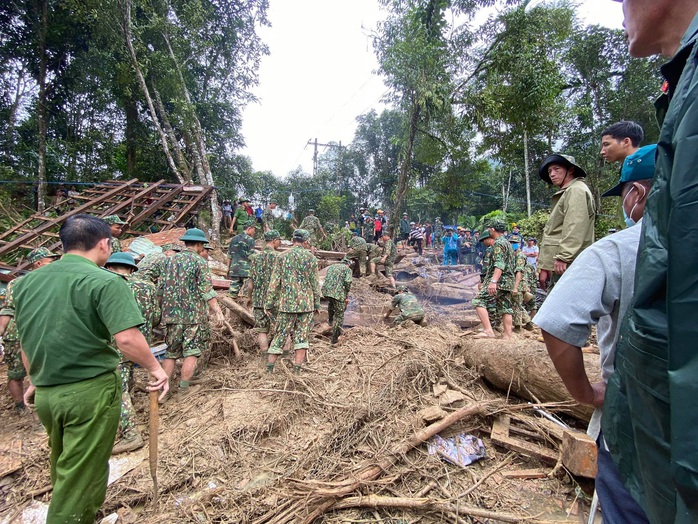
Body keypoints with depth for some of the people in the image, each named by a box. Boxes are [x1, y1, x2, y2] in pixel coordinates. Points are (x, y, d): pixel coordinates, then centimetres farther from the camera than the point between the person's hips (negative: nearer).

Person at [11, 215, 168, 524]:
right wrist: (155, 368, -13)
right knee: (79, 478, 9)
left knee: (63, 469, 29)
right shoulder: (104, 281, -17)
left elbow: (25, 340, 16)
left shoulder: (26, 282, 6)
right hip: (90, 392, -7)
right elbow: (127, 338, -28)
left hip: (46, 394, 7)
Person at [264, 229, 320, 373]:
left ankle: (269, 368, 11)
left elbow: (274, 282, 1)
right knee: (302, 336, 7)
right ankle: (297, 369, 9)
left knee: (281, 334, 10)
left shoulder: (282, 257, 2)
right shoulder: (310, 257, 0)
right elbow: (315, 283, 1)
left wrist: (269, 303, 6)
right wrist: (317, 303, 9)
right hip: (306, 303, -1)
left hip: (286, 303, 1)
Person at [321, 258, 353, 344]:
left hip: (325, 291, 5)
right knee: (339, 315, 9)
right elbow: (347, 282, -8)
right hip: (337, 293, -5)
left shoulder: (331, 266, 25)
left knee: (331, 302, 40)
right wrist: (347, 294, 5)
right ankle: (335, 338, 12)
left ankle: (330, 320, 46)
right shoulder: (347, 269, 7)